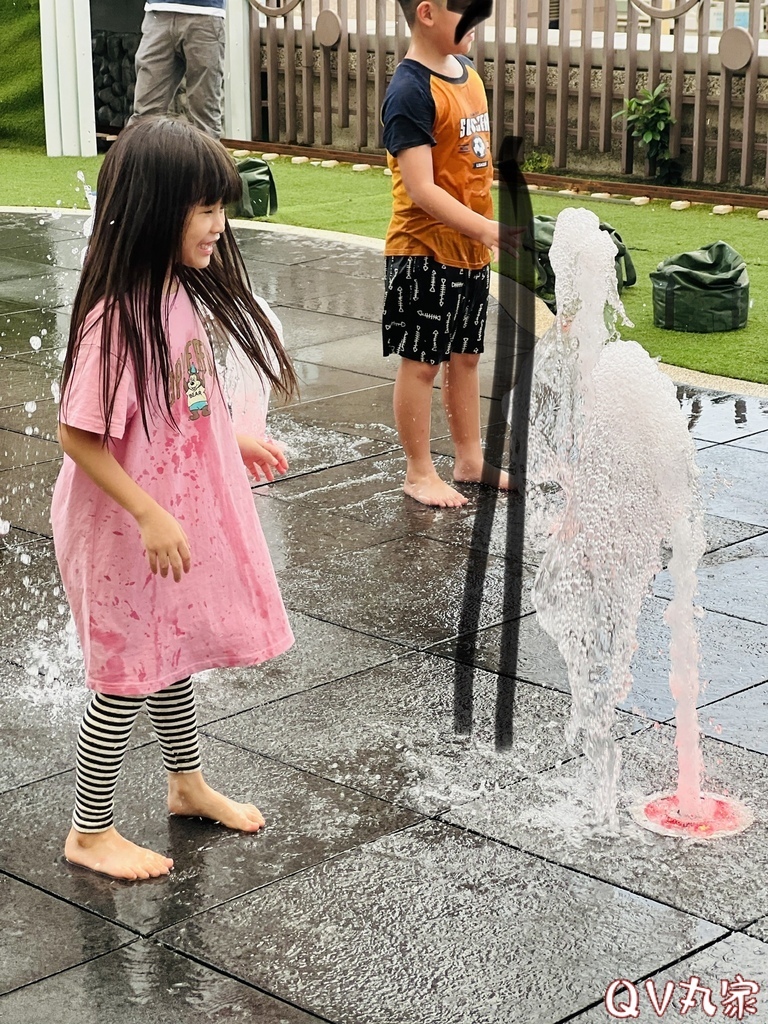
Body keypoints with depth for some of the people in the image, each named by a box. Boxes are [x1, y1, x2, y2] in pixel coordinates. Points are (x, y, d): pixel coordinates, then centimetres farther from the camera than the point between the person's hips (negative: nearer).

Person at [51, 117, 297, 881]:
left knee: (172, 653, 25)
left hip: (186, 515, 8)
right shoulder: (116, 319, -28)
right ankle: (90, 832, 23)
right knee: (126, 675, 5)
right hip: (127, 530, -8)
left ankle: (188, 785, 45)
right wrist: (149, 516, -27)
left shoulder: (182, 291, -1)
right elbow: (80, 436, -26)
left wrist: (232, 442, 10)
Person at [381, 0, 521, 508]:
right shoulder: (411, 91, -19)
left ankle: (471, 460, 30)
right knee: (421, 362, 4)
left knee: (466, 355, 17)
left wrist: (489, 232, 15)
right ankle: (420, 473, 16)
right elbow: (421, 189, -23)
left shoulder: (468, 71, 7)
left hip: (470, 250, 8)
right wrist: (488, 230, -28)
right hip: (426, 251, -8)